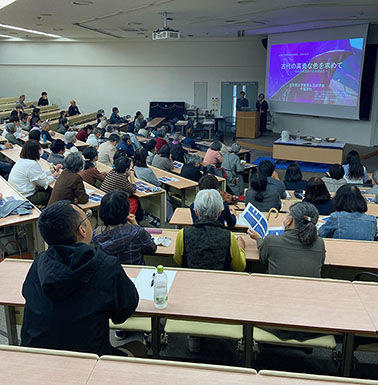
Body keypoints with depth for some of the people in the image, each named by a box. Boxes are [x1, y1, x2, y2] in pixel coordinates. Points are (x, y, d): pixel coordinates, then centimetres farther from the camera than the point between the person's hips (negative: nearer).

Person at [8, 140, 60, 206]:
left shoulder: (21, 160, 4)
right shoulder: (32, 164, -25)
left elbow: (40, 174, 12)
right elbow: (44, 182, -17)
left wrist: (53, 170, 11)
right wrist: (53, 176, 0)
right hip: (25, 198, -9)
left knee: (49, 188, 16)